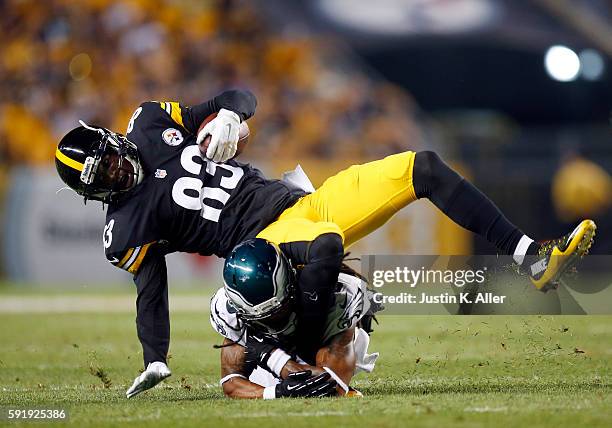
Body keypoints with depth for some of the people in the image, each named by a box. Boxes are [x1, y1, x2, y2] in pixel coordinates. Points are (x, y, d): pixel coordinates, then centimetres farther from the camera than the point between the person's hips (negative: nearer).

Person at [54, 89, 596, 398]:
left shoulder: (151, 126, 10)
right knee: (325, 246, -43)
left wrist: (227, 116, -9)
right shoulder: (129, 227, -2)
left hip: (304, 202, 7)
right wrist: (154, 363, -14)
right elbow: (150, 295, -3)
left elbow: (242, 97, 13)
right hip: (263, 240, -7)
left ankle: (533, 257, -4)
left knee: (422, 167, -4)